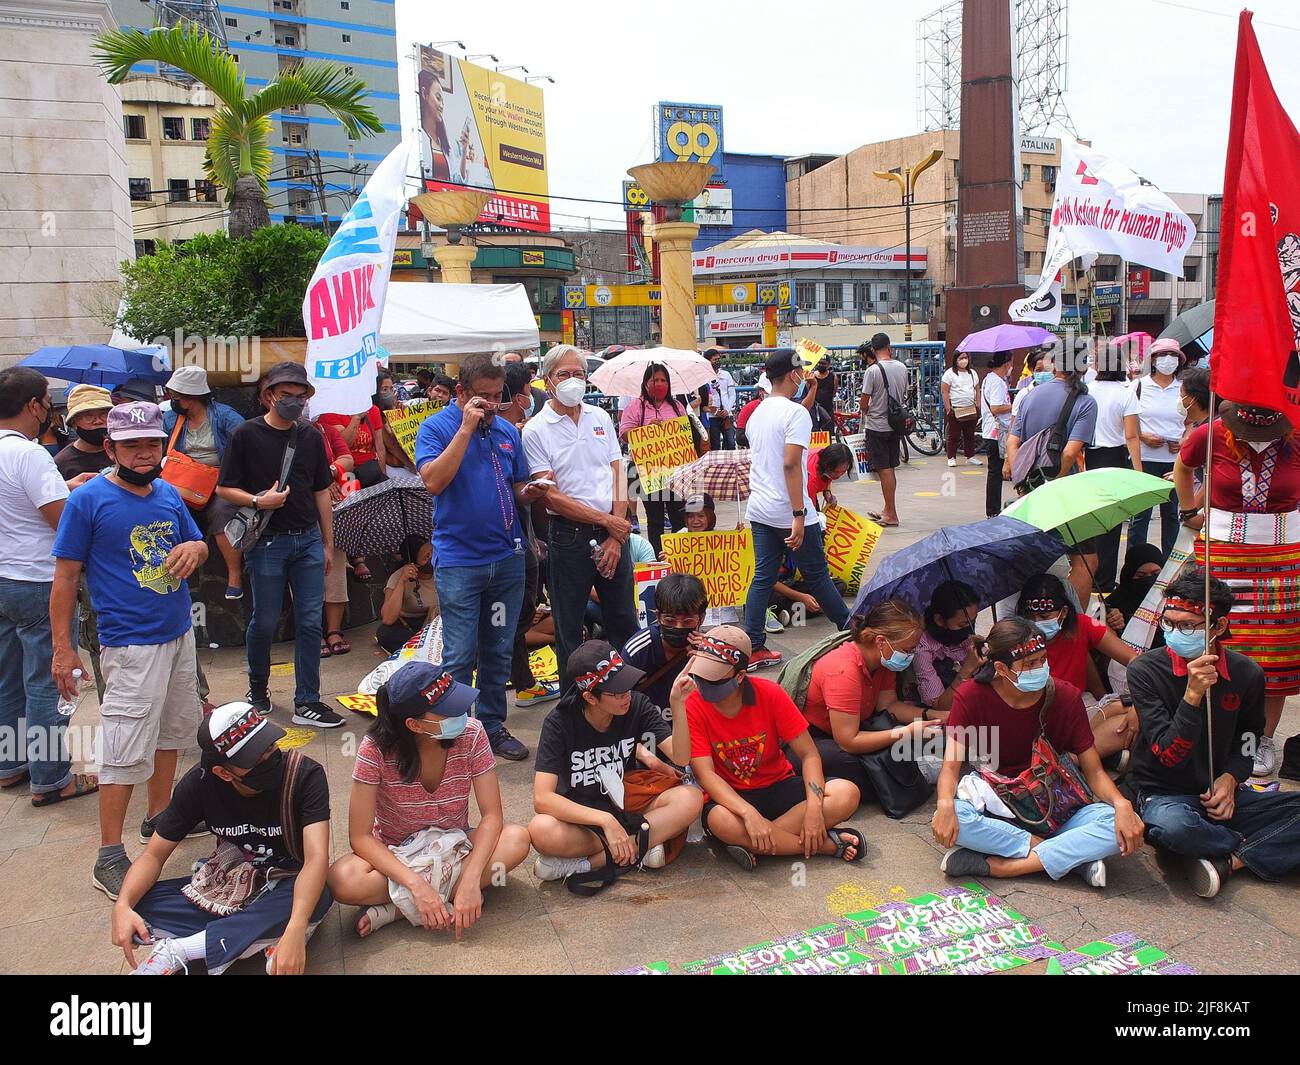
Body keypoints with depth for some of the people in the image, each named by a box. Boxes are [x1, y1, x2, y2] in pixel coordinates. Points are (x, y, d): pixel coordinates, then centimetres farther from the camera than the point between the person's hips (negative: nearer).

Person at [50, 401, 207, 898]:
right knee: (127, 750, -5)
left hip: (180, 634, 7)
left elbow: (199, 546, 19)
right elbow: (65, 577, -9)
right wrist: (62, 648, -11)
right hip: (131, 644, -7)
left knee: (171, 729, 18)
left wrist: (195, 547, -7)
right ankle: (109, 858, 4)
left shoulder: (169, 495, 6)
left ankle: (159, 818, 35)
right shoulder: (88, 500, -11)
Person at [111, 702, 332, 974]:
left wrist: (295, 931, -51)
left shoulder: (305, 775, -26)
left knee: (320, 897, -39)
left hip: (286, 888, -3)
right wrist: (122, 906, -29)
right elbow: (154, 855, -8)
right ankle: (266, 940, -26)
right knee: (138, 906, -21)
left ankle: (177, 949, -30)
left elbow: (316, 857, -35)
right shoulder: (200, 783, -15)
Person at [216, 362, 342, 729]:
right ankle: (258, 685, 32)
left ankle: (306, 702, 9)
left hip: (308, 540, 4)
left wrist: (328, 545, 12)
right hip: (267, 542, -3)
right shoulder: (246, 435, -3)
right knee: (265, 621, 6)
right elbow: (224, 488, -2)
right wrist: (258, 500, -20)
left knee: (310, 623, 2)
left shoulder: (311, 437, 9)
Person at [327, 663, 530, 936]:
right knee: (344, 881, -34)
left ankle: (395, 908, -22)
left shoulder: (471, 733, -20)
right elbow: (360, 837, -23)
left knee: (517, 839, -29)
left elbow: (491, 815, -19)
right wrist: (417, 884, -35)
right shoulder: (376, 749, -24)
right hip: (395, 854, -2)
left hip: (455, 846, 2)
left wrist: (471, 880, -34)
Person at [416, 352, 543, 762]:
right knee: (460, 655, -2)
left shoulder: (508, 431, 11)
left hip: (507, 556, 5)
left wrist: (528, 493, -6)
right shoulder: (436, 427, -4)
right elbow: (434, 481, -21)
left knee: (499, 651, 12)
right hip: (458, 559, -5)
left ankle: (493, 725, 25)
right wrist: (467, 427, -21)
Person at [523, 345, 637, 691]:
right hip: (569, 536, -4)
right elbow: (551, 496, -11)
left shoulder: (600, 417, 8)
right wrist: (606, 521, -13)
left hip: (613, 532, 4)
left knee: (624, 621, 13)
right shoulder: (536, 430, -5)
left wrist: (615, 537, -5)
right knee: (569, 629, 6)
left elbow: (618, 475, 5)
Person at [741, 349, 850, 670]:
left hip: (759, 511, 7)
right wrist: (799, 515, -22)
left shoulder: (757, 414, 12)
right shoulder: (796, 413, -14)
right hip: (788, 513, -7)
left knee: (762, 578, 8)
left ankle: (753, 649, 8)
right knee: (817, 575, 7)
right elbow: (791, 464, -22)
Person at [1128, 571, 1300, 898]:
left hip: (1221, 796, 4)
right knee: (1171, 825, -39)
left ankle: (1228, 861, -18)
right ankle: (1258, 849, -10)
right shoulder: (1145, 671, -13)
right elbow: (1167, 757, -18)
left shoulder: (1247, 674, -1)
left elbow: (1246, 744, 14)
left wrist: (1230, 779, -8)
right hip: (1165, 794, -3)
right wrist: (1193, 695, -30)